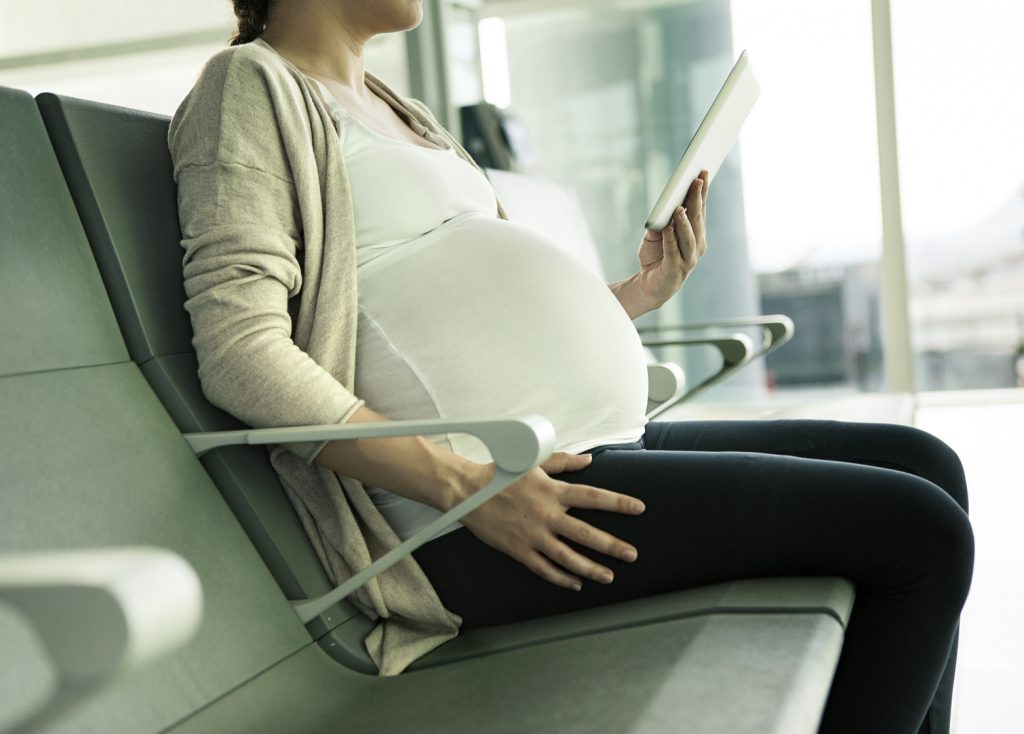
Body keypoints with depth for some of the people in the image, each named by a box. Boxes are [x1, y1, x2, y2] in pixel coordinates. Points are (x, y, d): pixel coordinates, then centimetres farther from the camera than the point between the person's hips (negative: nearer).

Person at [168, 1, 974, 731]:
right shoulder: (251, 85, -3)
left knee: (924, 463, 9)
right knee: (920, 530, -12)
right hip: (476, 518, -10)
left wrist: (641, 292, 12)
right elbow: (241, 353, -17)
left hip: (600, 448, 10)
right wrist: (467, 487, -21)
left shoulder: (395, 109, 24)